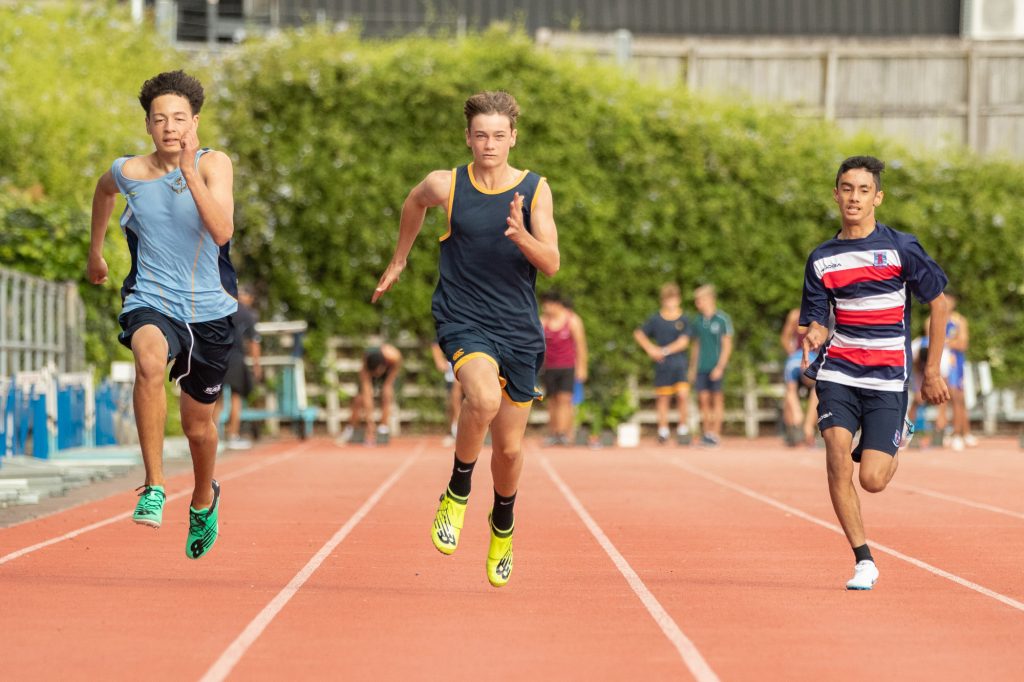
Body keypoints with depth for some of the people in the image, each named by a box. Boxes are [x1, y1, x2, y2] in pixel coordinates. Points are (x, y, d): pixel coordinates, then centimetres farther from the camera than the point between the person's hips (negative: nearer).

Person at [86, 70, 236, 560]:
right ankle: (154, 487, -32)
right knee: (151, 360, -37)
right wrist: (95, 251, 31)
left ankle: (204, 500, 49)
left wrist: (190, 173, -31)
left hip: (209, 311, 1)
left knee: (198, 424, 15)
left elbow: (222, 232, -25)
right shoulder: (127, 172, -5)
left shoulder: (214, 164, -10)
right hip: (151, 303, -1)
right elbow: (104, 190, 21)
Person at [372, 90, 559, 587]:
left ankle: (503, 524, 40)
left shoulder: (535, 189, -2)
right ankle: (457, 494, -8)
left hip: (519, 329, 2)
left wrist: (521, 236, -27)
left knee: (509, 447, 9)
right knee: (484, 398, -33)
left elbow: (551, 264, -8)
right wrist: (398, 261, 28)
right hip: (463, 320, -2)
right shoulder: (446, 186, -4)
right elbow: (414, 202, 20)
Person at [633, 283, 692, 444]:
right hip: (662, 364, 1)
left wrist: (664, 351, -11)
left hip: (680, 363, -1)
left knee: (683, 394, -13)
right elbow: (639, 334, 13)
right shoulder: (656, 319, 6)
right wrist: (650, 349, 0)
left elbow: (683, 342, -6)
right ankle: (663, 431, 10)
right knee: (663, 397, 3)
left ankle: (683, 430, -3)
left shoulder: (684, 320, 2)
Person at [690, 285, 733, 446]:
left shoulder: (722, 319, -6)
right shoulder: (698, 321, 11)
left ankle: (716, 434, 1)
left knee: (717, 399, -1)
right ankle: (706, 433, 8)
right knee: (703, 399, 2)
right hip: (701, 367, 5)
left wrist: (720, 367, -13)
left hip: (716, 366, -5)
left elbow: (727, 346, -6)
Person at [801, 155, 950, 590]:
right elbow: (817, 321, 7)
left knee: (872, 480, -10)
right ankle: (863, 561, -6)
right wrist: (813, 336, -19)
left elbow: (938, 303, 4)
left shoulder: (901, 248, -4)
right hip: (839, 371, 2)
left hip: (888, 378, -2)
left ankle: (897, 443, 27)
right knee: (838, 458, -19)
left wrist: (931, 370, 3)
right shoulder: (821, 259, 5)